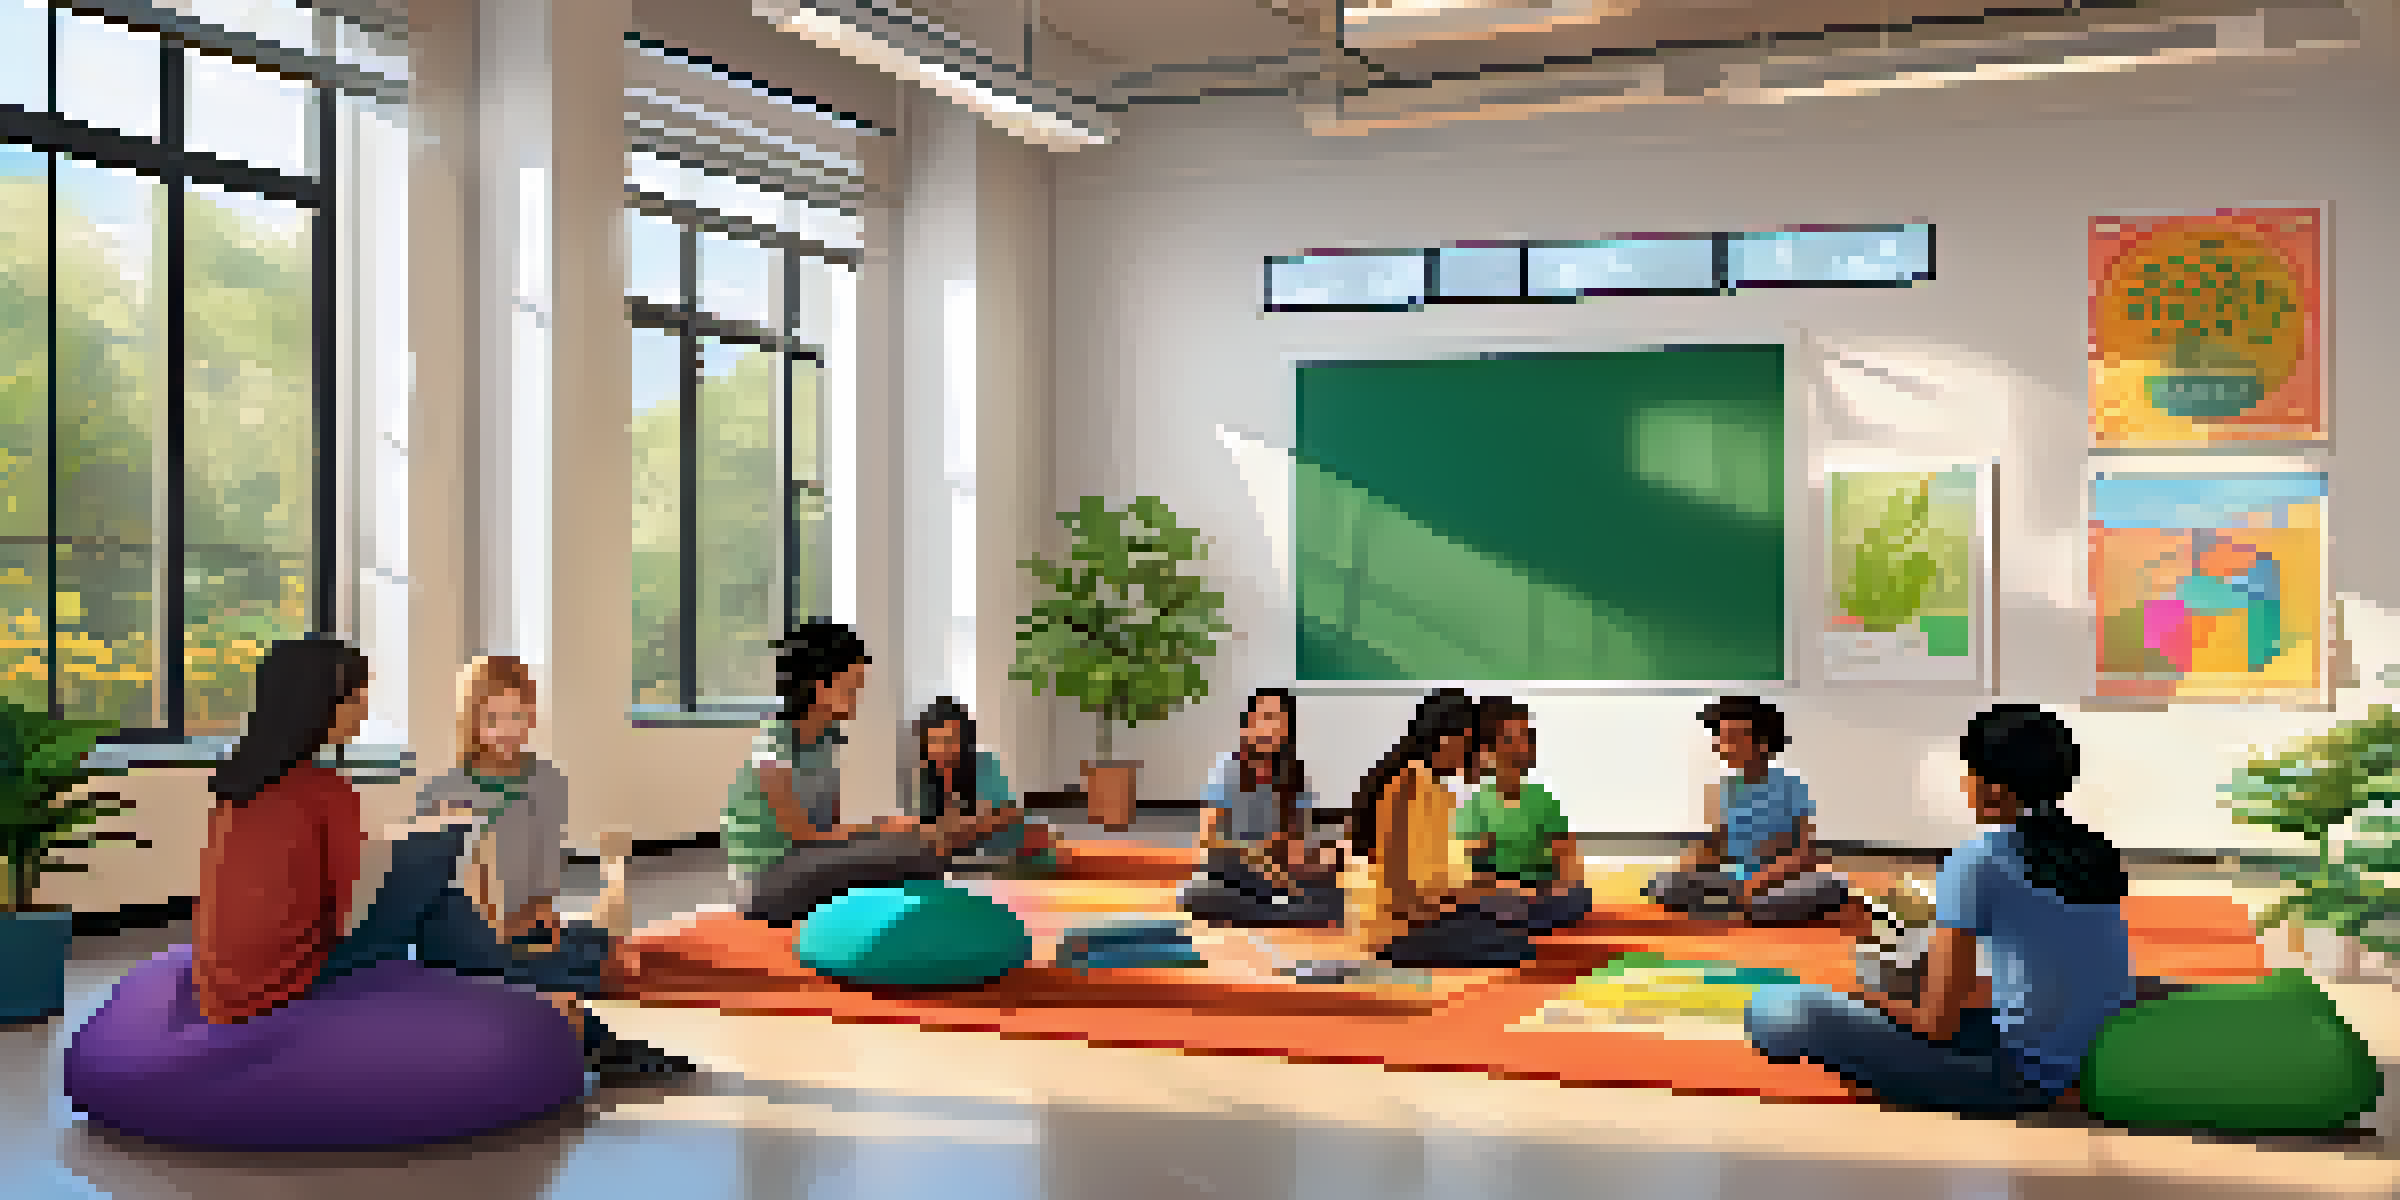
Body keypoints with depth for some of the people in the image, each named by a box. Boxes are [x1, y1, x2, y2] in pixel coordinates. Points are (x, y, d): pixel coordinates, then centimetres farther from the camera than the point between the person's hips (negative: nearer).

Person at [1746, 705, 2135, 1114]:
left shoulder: (1977, 860, -14)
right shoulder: (2100, 854, 9)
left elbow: (1936, 1022, -14)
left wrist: (1873, 1000, 6)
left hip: (2011, 1079, -9)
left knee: (1776, 1008, -12)